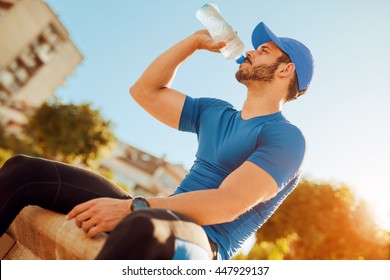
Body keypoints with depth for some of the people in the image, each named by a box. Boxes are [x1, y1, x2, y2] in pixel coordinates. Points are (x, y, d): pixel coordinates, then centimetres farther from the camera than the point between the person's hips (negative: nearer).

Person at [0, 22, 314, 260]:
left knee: (144, 228, -46)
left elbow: (228, 204, -17)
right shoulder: (214, 112, 19)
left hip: (201, 242, -7)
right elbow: (145, 91, 20)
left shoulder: (285, 137, -4)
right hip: (162, 217, 7)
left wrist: (132, 207, -24)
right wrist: (196, 40, 18)